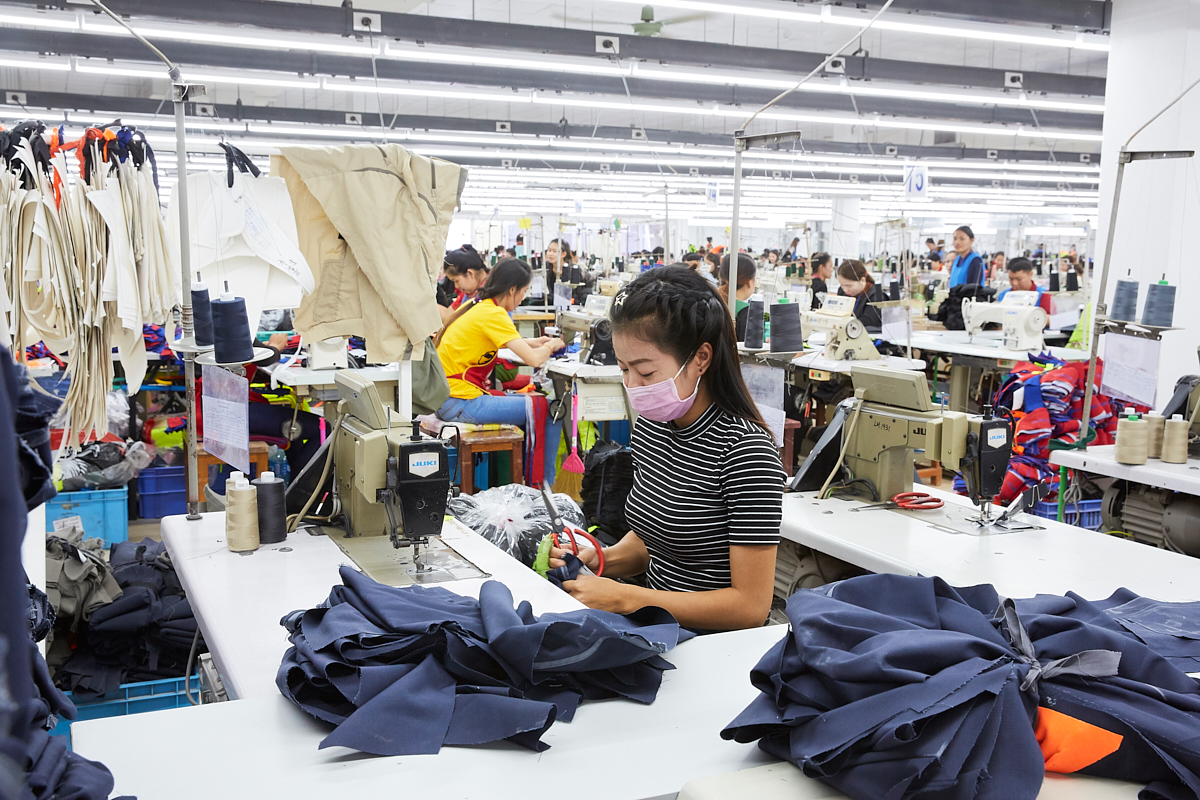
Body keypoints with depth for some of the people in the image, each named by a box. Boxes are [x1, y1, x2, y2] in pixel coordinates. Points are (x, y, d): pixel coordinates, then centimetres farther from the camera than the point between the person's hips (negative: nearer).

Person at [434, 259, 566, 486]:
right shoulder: (493, 314, -17)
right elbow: (534, 359, -22)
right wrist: (550, 346, 1)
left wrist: (531, 342, 23)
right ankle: (543, 486, 4)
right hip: (461, 403, -10)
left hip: (446, 396, 10)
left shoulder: (474, 305, 11)